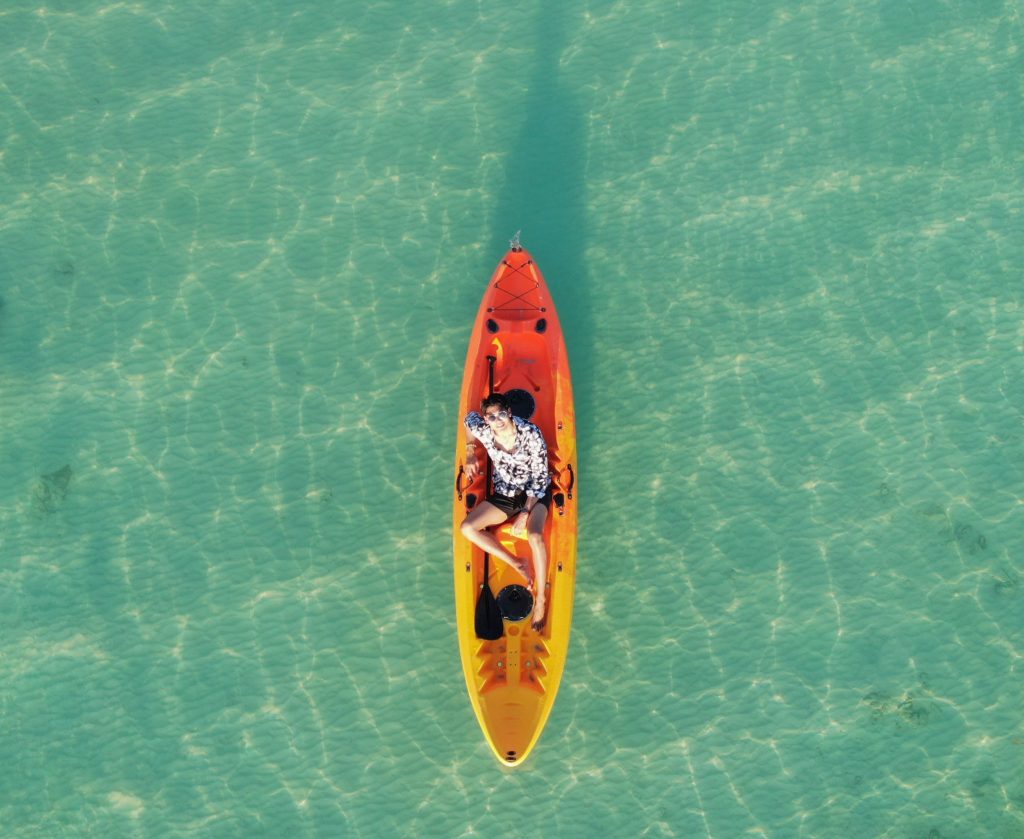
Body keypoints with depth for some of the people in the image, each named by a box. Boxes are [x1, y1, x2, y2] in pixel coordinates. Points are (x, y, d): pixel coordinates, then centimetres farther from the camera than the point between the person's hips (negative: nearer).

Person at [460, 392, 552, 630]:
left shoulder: (531, 434, -21)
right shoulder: (483, 431, -10)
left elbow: (540, 477, -16)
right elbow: (469, 417, 16)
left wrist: (525, 512, -21)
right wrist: (470, 453, 6)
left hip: (535, 494, -5)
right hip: (504, 495, 5)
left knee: (534, 535, -34)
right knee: (467, 528, -16)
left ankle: (541, 599, -20)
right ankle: (517, 564, -13)